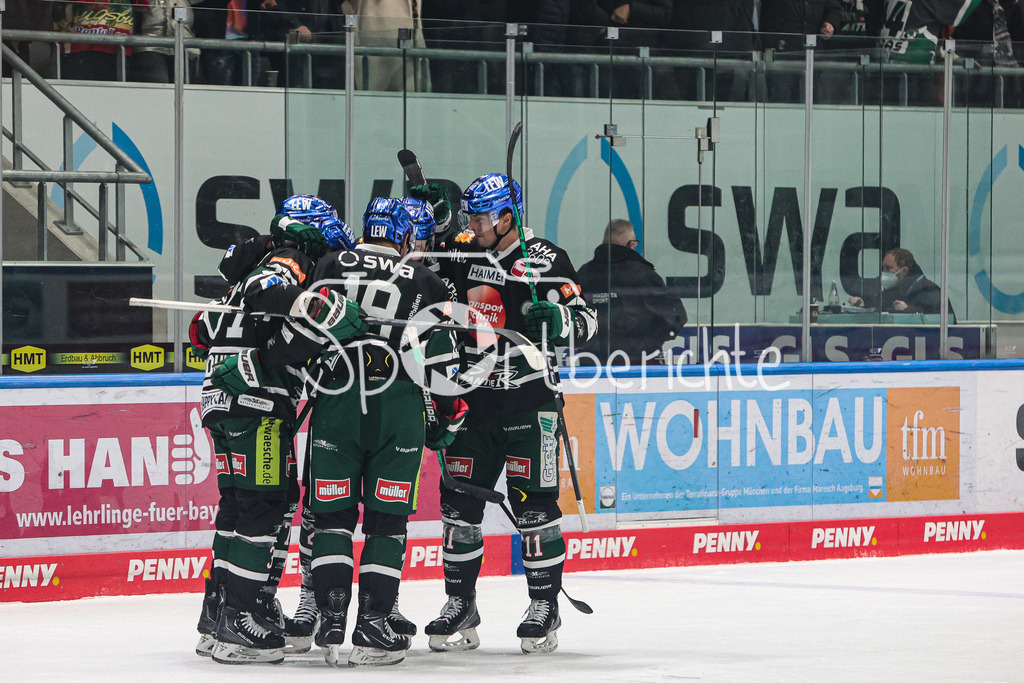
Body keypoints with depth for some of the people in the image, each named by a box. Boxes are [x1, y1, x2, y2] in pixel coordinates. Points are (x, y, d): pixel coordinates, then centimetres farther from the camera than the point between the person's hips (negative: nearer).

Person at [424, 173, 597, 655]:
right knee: (458, 502, 3)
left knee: (533, 502, -5)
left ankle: (545, 607, 4)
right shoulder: (461, 258, 9)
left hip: (528, 401, -5)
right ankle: (460, 607, 12)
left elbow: (584, 321, -9)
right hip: (472, 399, 5)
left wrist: (560, 318, -26)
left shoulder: (545, 261, -5)